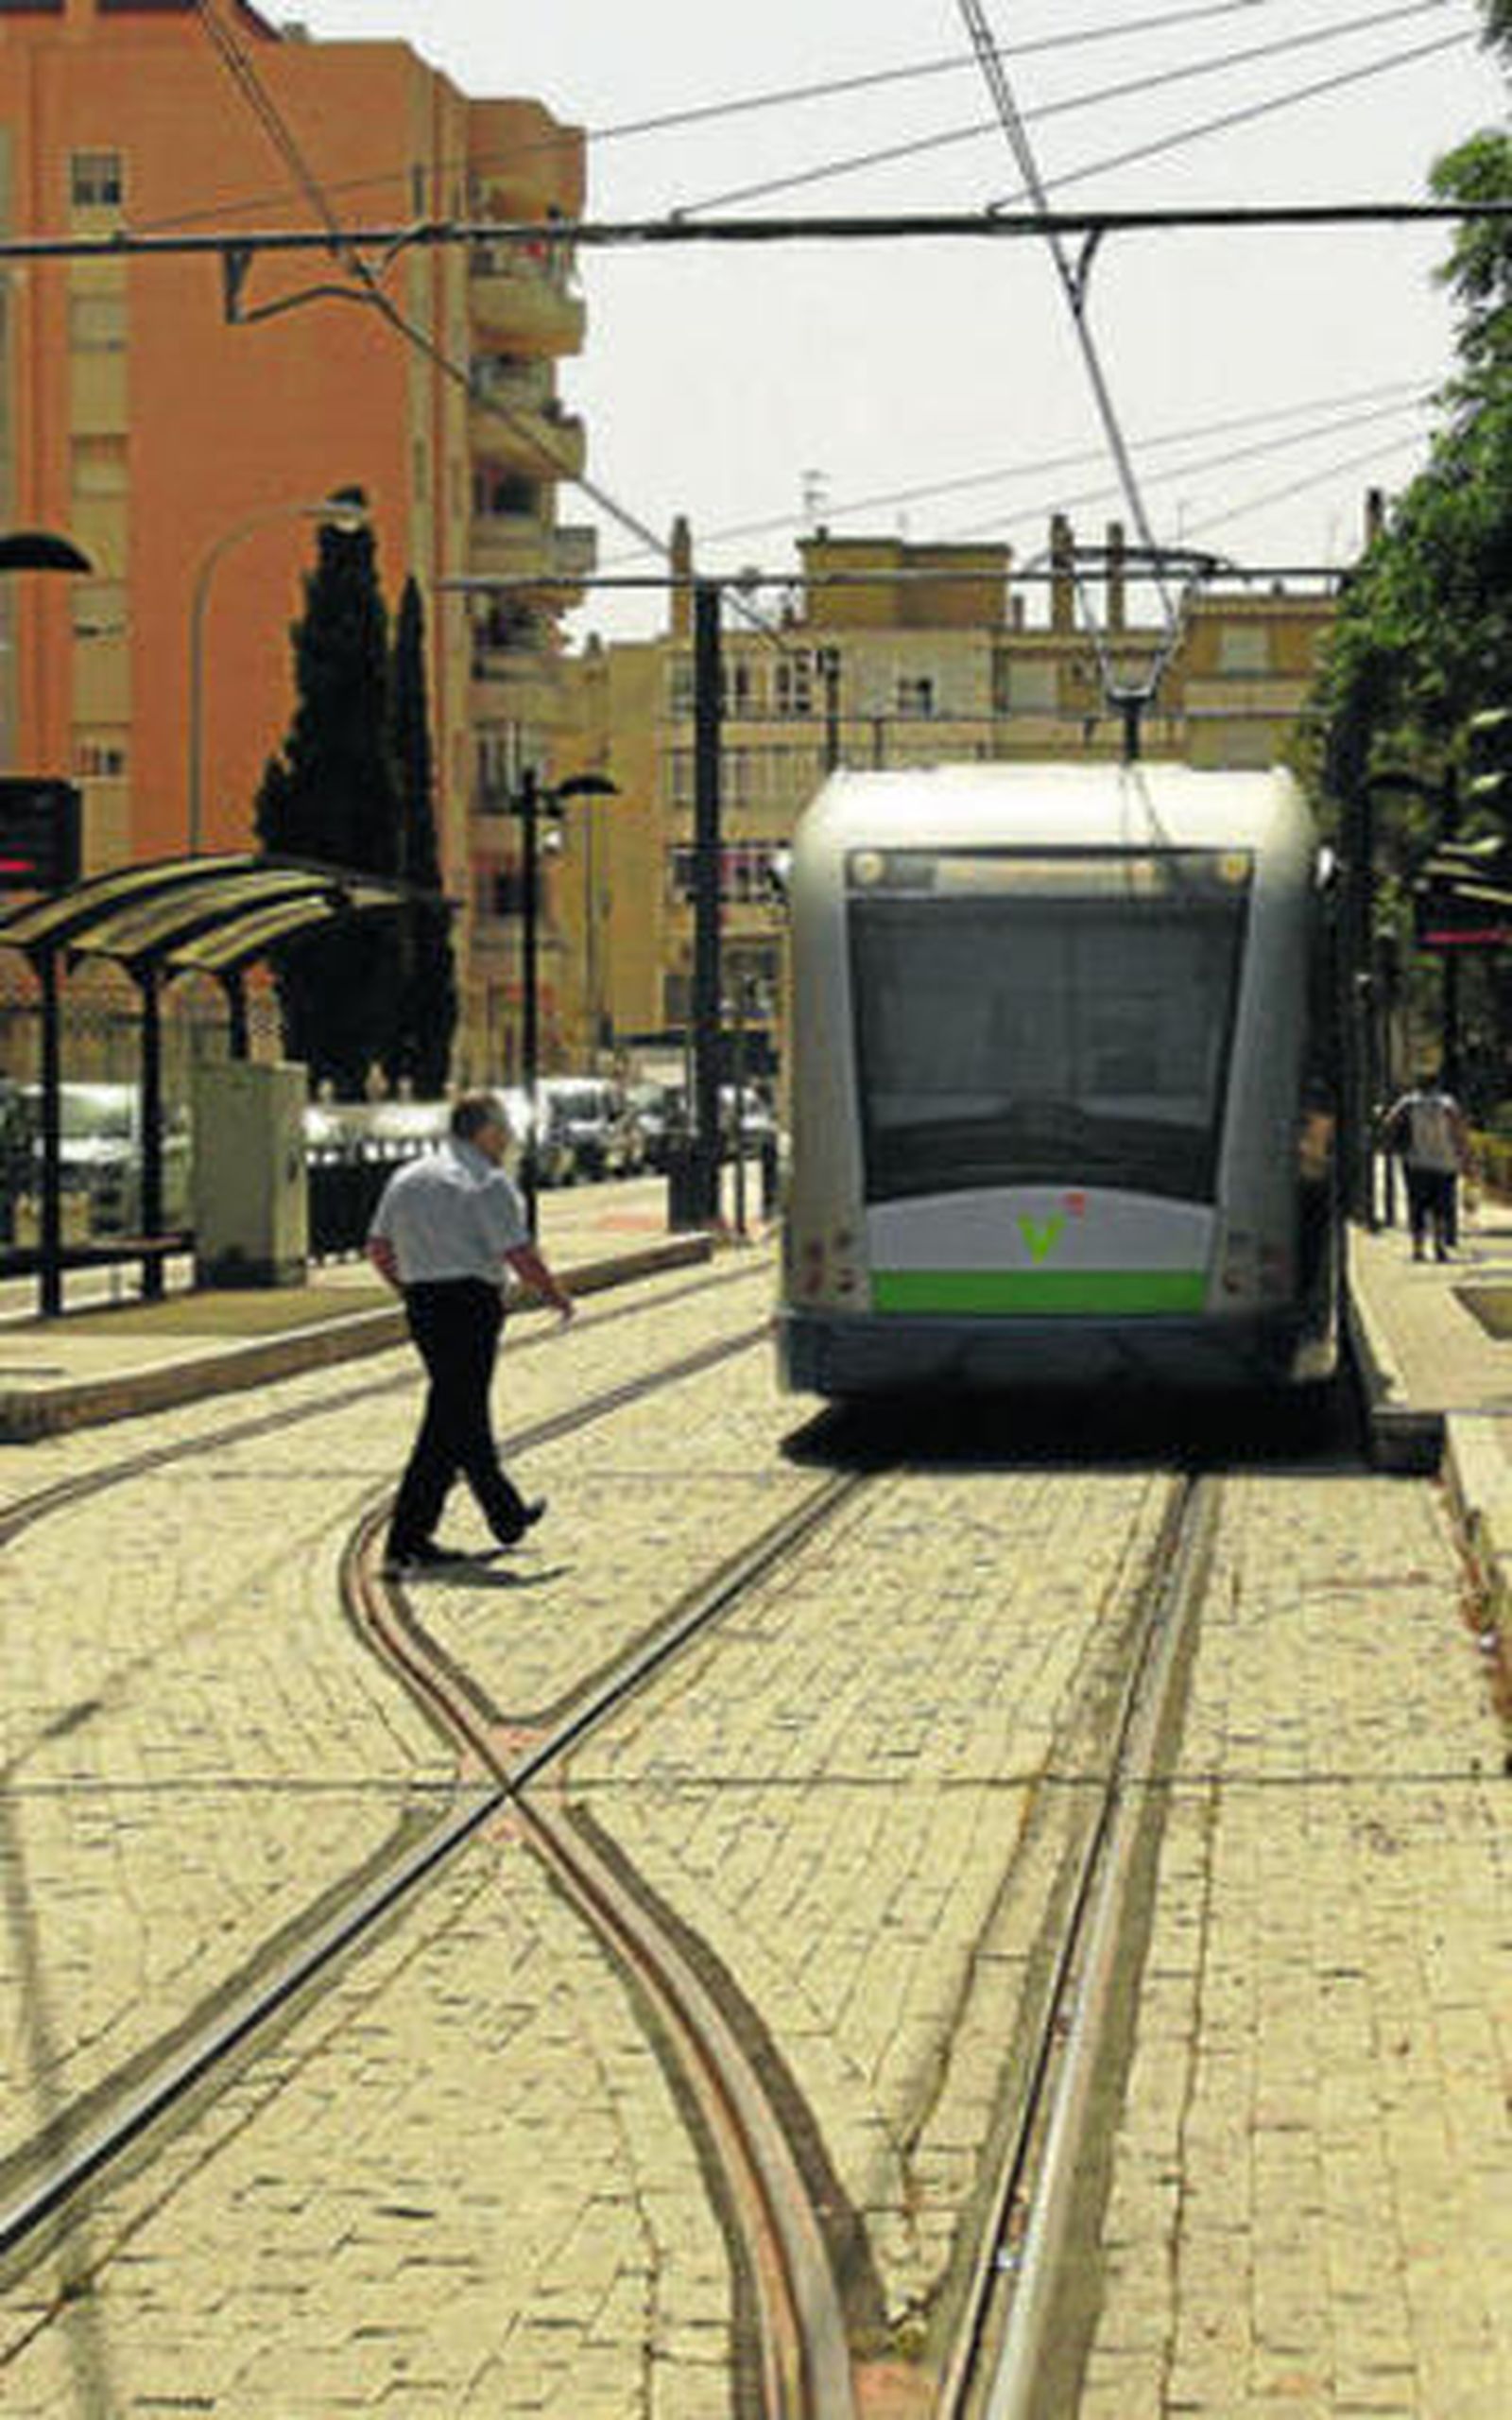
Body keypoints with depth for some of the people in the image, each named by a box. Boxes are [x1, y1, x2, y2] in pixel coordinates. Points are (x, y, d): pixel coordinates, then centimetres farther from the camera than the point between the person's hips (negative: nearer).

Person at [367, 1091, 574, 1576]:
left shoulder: (406, 1178, 11)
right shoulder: (488, 1183, -10)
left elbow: (379, 1250, 12)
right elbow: (521, 1257, -14)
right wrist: (556, 1296, 2)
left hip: (421, 1307, 8)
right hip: (471, 1304, -8)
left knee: (467, 1415, 19)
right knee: (450, 1425, -4)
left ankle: (507, 1516, 31)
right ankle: (405, 1543, -2)